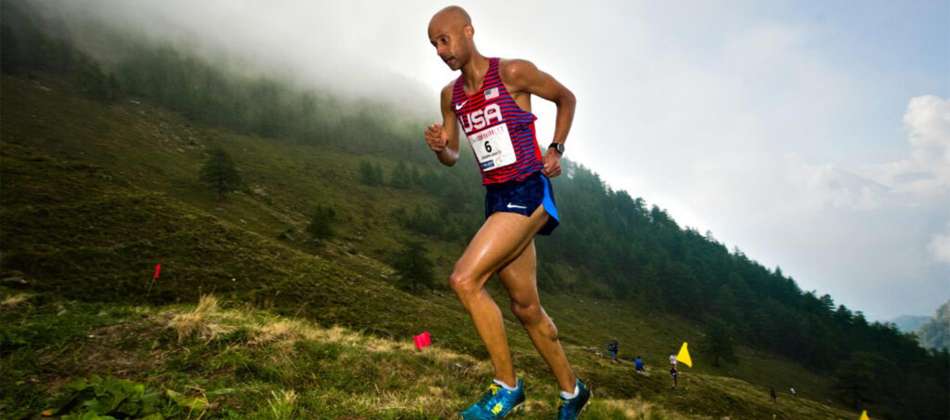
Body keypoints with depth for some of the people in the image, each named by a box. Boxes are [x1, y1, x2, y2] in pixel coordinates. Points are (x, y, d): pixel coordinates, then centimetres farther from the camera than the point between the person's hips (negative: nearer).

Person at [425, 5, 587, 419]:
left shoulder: (514, 72, -8)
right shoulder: (450, 94, 9)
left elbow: (566, 98, 6)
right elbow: (452, 158, 16)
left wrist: (556, 149, -3)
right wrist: (438, 147, -6)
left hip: (528, 194, -7)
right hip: (495, 199, 7)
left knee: (464, 279, -20)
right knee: (526, 308, 11)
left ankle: (506, 386, -3)